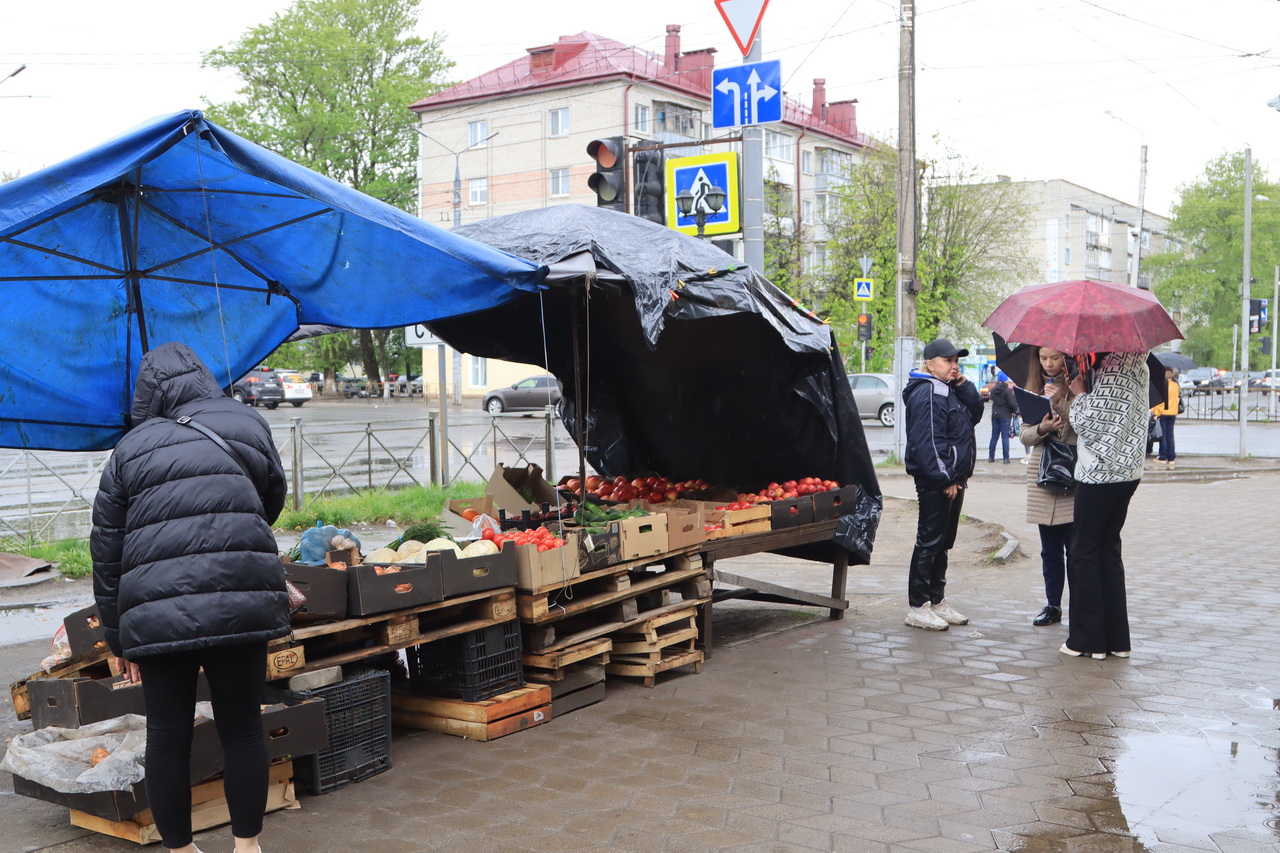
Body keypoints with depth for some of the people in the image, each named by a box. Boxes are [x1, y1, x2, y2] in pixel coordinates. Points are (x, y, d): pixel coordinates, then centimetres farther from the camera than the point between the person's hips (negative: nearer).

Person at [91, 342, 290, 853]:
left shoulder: (129, 449, 13)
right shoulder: (245, 424, 13)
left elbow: (106, 550, 12)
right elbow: (273, 499, 24)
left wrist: (117, 637, 18)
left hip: (156, 611, 1)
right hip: (241, 600, 0)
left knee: (167, 737, 12)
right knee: (242, 728, 11)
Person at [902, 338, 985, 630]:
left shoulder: (951, 390, 17)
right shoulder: (926, 393, -15)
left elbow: (975, 414, 12)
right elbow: (927, 441, -20)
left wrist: (964, 386, 1)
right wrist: (944, 479, -20)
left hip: (953, 479, 10)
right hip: (935, 482, -10)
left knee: (943, 543, 15)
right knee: (929, 542, -5)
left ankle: (937, 601, 24)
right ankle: (917, 608, 1)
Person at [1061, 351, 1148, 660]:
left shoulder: (1112, 373, -17)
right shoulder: (1138, 367, 10)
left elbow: (1088, 423, -18)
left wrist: (1080, 393, -3)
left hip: (1100, 475, -9)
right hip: (1127, 472, 9)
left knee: (1083, 553, 1)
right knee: (1109, 550, 14)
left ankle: (1087, 639, 5)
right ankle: (1116, 639, 17)